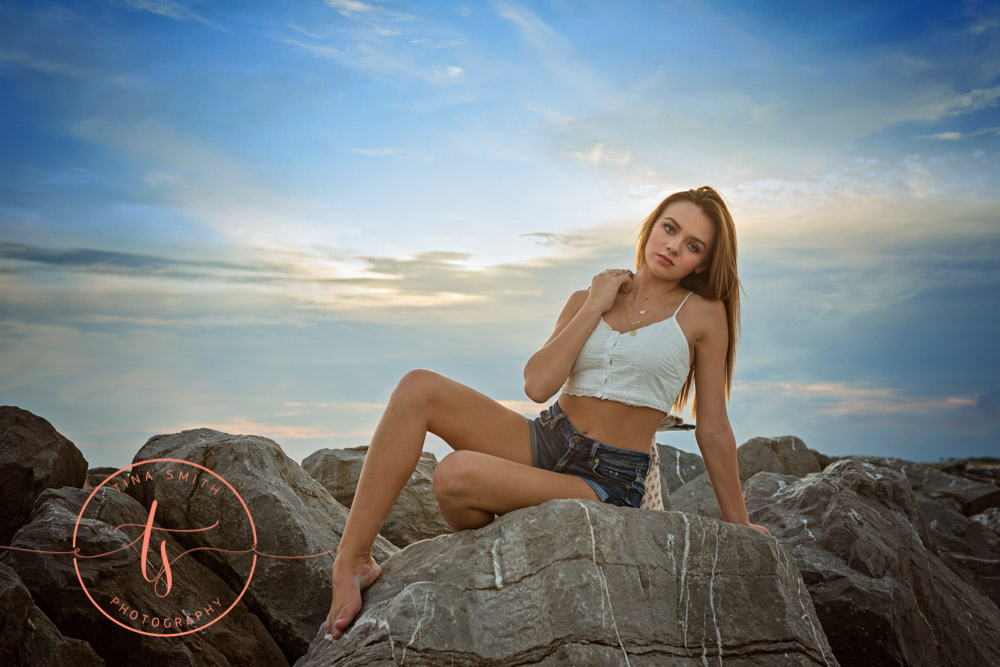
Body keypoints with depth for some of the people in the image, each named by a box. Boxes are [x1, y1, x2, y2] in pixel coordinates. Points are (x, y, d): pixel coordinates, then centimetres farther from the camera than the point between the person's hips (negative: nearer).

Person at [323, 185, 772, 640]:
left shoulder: (703, 312, 0)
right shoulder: (587, 300, 10)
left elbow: (713, 429, 4)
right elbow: (537, 385, -6)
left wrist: (738, 523, 8)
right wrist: (594, 307, -5)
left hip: (605, 483, -4)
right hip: (544, 443, 5)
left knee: (457, 474, -29)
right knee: (418, 388, -18)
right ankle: (352, 563, -17)